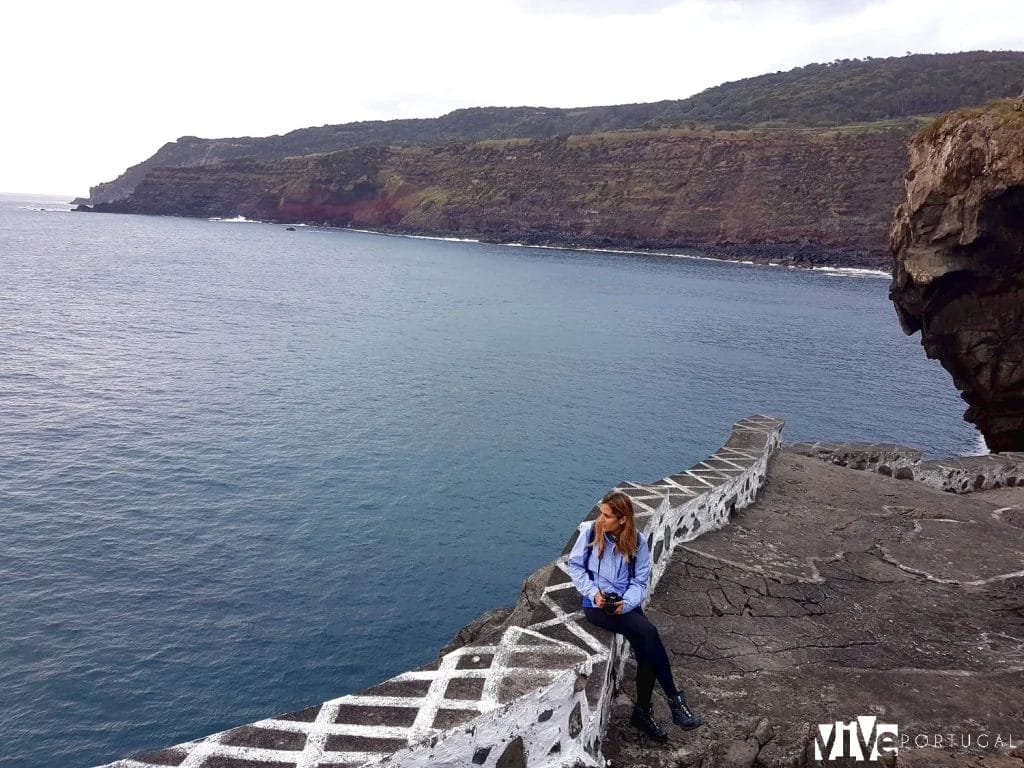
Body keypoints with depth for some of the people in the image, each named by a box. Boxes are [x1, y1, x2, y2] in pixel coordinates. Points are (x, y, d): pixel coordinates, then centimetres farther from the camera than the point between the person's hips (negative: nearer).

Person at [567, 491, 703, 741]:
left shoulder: (637, 543, -2)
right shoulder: (590, 532, -7)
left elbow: (640, 583, 1)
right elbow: (575, 565, 1)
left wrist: (626, 603, -18)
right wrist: (593, 592, -13)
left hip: (626, 604, 3)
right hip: (596, 604, -3)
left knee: (646, 652, -20)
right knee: (649, 632, -25)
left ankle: (642, 712, 5)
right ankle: (674, 699, -12)